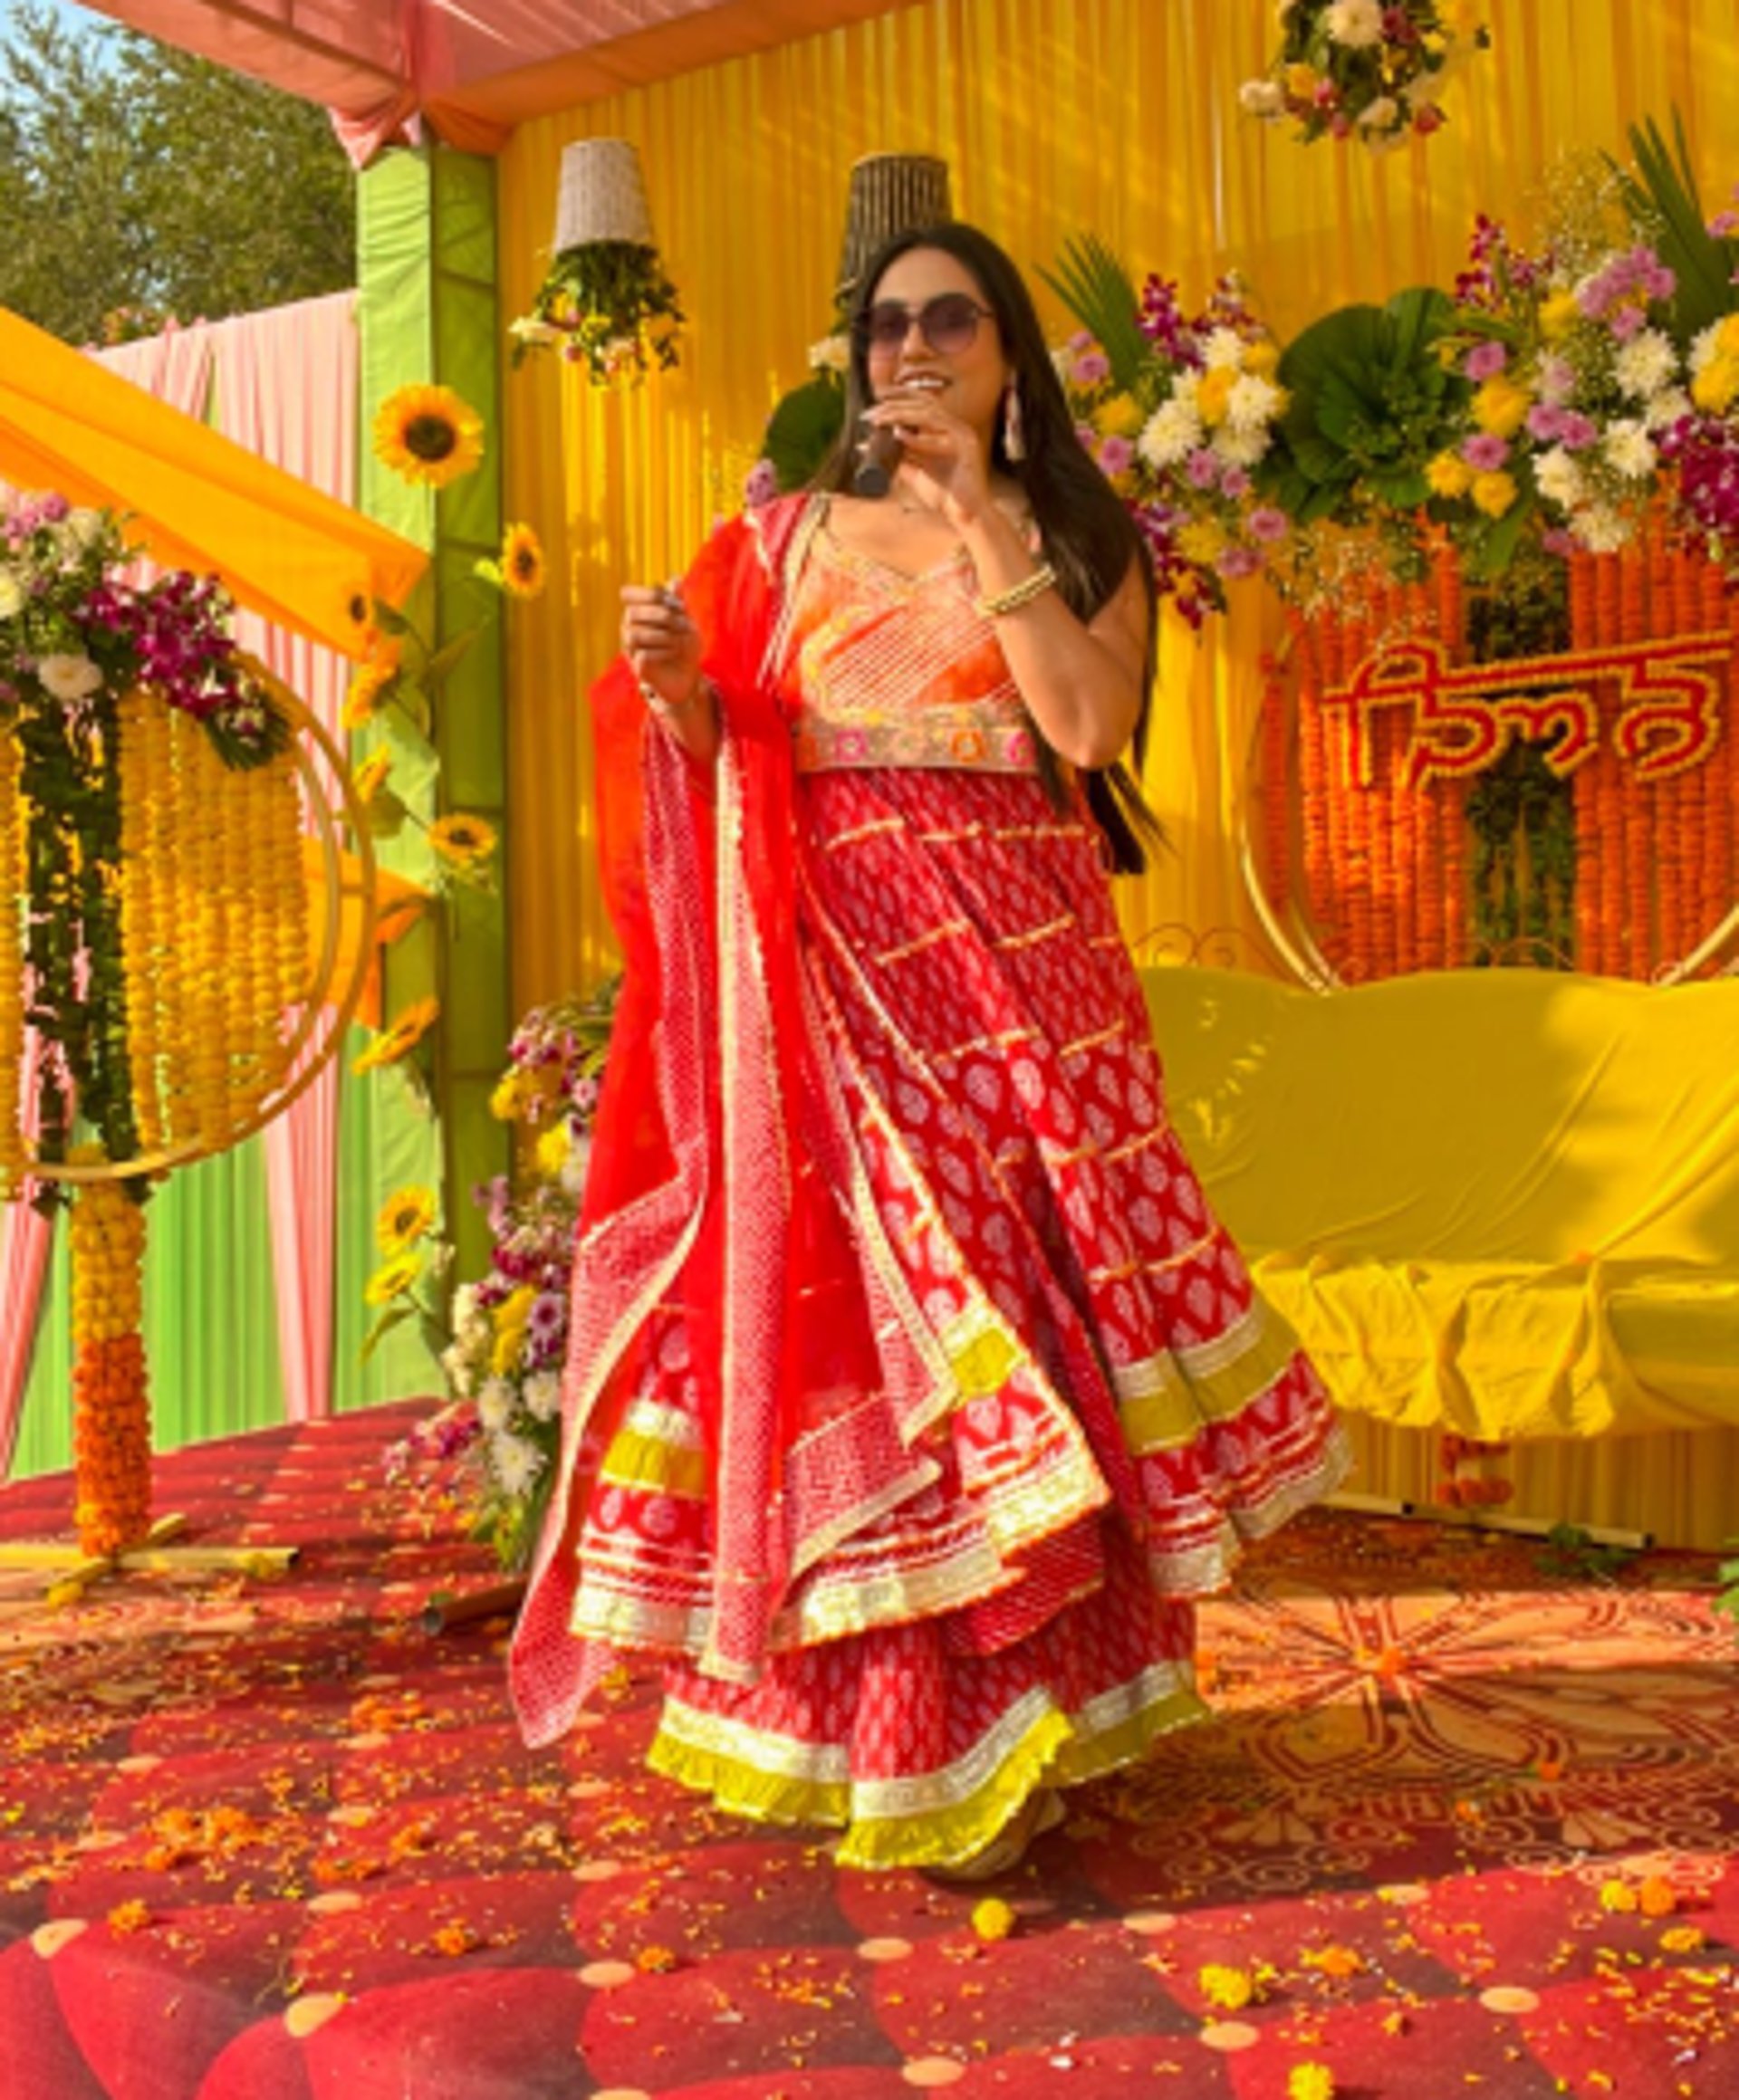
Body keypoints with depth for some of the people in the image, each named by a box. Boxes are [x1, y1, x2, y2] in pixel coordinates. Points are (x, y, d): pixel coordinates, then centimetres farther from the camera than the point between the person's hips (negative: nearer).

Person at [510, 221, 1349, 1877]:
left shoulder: (1078, 537, 11)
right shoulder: (787, 540, 14)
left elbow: (1088, 724, -9)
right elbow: (729, 778, 9)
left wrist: (982, 516, -7)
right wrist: (676, 692, -11)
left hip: (1018, 969, 0)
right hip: (833, 969, 1)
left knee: (1013, 1302, -2)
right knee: (853, 1323, -3)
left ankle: (1022, 1708, 13)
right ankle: (892, 1731, 9)